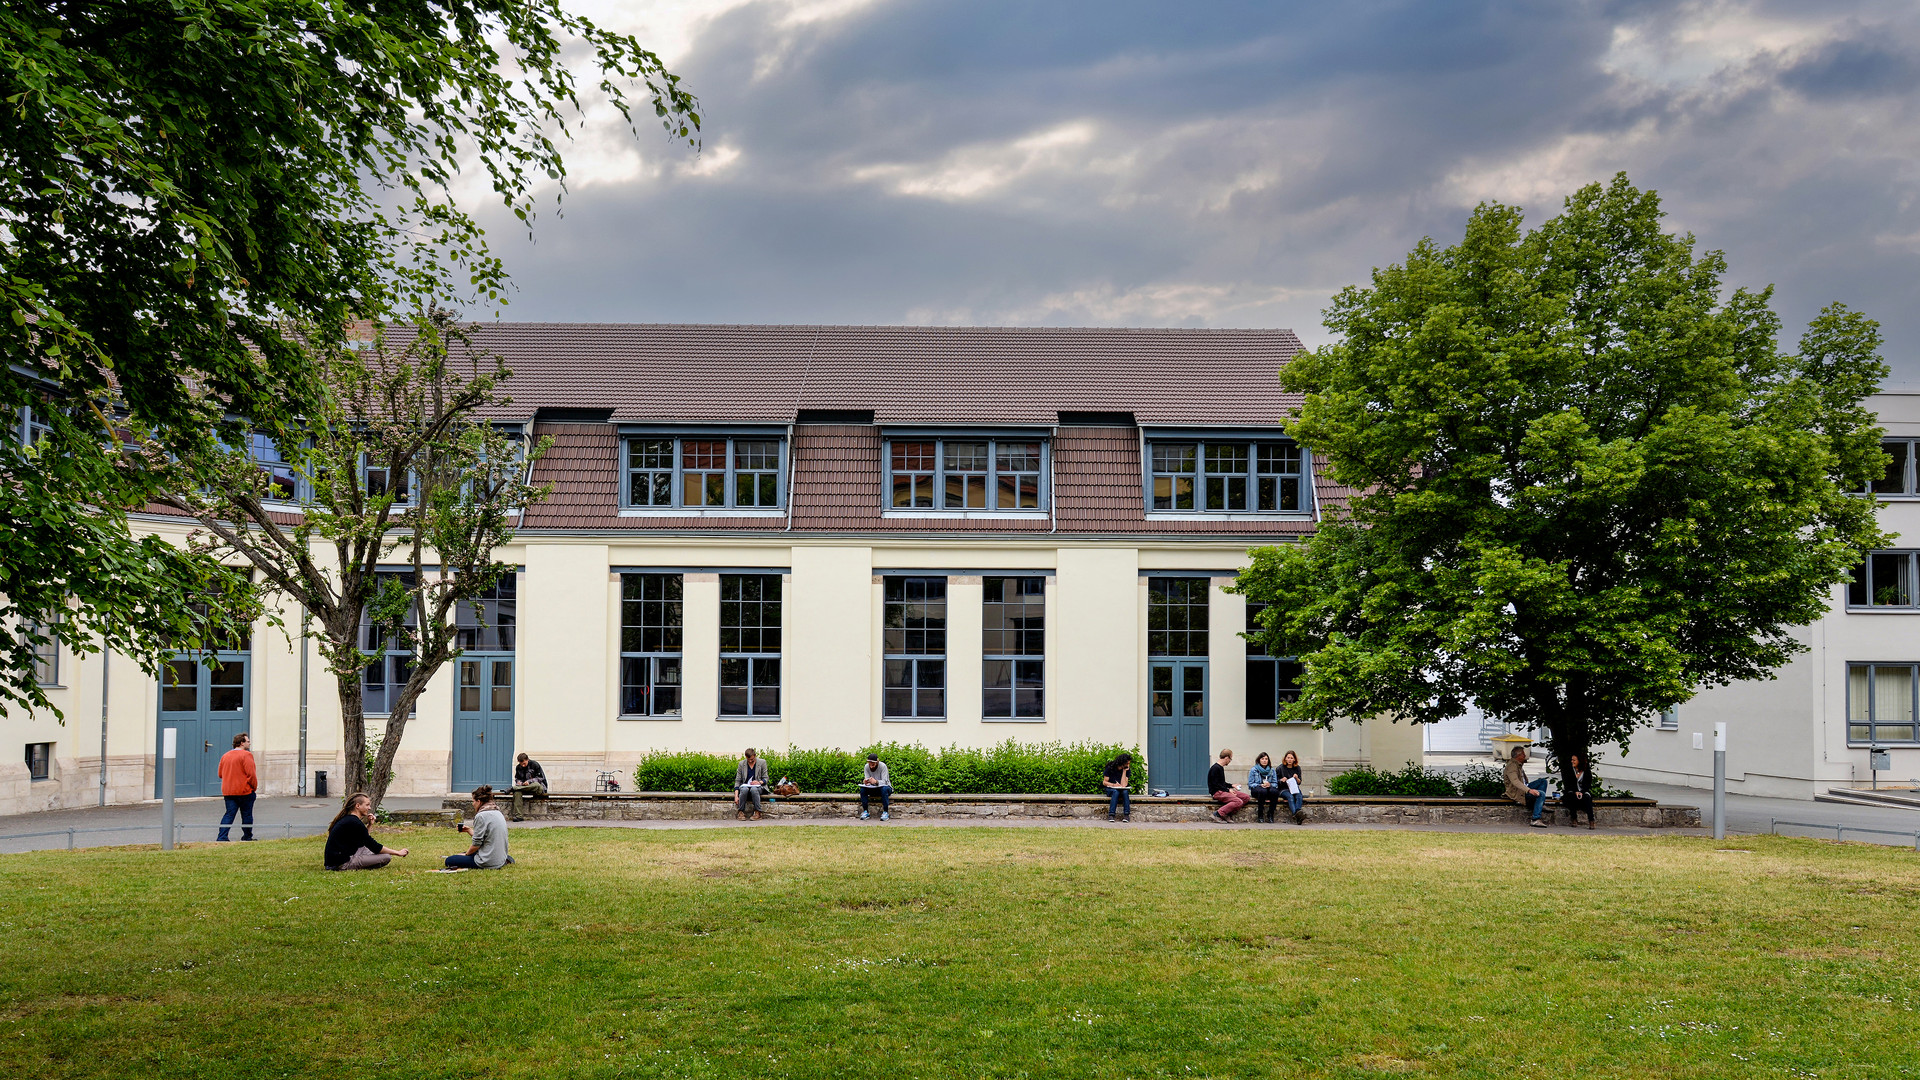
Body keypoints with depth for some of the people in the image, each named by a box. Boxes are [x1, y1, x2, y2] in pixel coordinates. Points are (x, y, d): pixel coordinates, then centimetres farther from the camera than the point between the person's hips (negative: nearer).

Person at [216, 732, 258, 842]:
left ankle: (222, 837, -7)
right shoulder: (246, 755, -11)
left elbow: (220, 774, 16)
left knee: (229, 815, 5)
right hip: (245, 791, -6)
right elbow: (251, 774, -17)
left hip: (228, 791, 6)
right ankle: (247, 837, 16)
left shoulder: (225, 756, 11)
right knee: (247, 815, 7)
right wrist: (254, 787, -4)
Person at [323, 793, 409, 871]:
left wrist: (369, 825, 13)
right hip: (342, 864, -10)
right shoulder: (354, 822, -16)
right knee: (386, 857, -14)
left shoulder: (346, 819, 14)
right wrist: (397, 853, -5)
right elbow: (374, 847, -13)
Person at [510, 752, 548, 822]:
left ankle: (513, 788, -35)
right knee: (517, 792, -31)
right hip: (524, 786, 4)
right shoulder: (518, 767, 9)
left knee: (536, 785, -42)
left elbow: (541, 778, -4)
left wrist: (529, 781, -17)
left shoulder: (534, 764, -5)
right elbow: (517, 778, 23)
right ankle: (518, 816, -37)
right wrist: (518, 782, -3)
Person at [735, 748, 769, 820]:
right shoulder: (742, 764, 2)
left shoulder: (762, 763, 0)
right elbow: (737, 780, 0)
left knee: (754, 789, -38)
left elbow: (765, 778, 3)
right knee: (744, 789, -36)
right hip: (745, 786, 1)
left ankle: (757, 813, -30)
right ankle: (740, 812, -25)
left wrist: (759, 782, -21)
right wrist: (736, 796, -13)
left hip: (758, 786, -1)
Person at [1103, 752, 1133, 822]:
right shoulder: (1110, 768, -7)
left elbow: (1123, 785, -15)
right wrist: (1114, 785, -21)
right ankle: (1111, 814, -41)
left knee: (1125, 792, -33)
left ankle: (1126, 814, -35)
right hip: (1110, 789, -2)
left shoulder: (1128, 770, -4)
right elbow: (1104, 782, -4)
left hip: (1121, 790, 2)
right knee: (1115, 792, -36)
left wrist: (1124, 771, -16)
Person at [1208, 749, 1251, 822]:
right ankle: (1217, 814, -22)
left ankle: (1228, 814, -10)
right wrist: (1228, 790, -15)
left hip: (1223, 791, 10)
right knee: (1238, 802, -27)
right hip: (1217, 792, -10)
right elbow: (1215, 785, -18)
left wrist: (1231, 786, 17)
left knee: (1246, 797, -1)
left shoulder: (1221, 768, 18)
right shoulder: (1215, 768, -14)